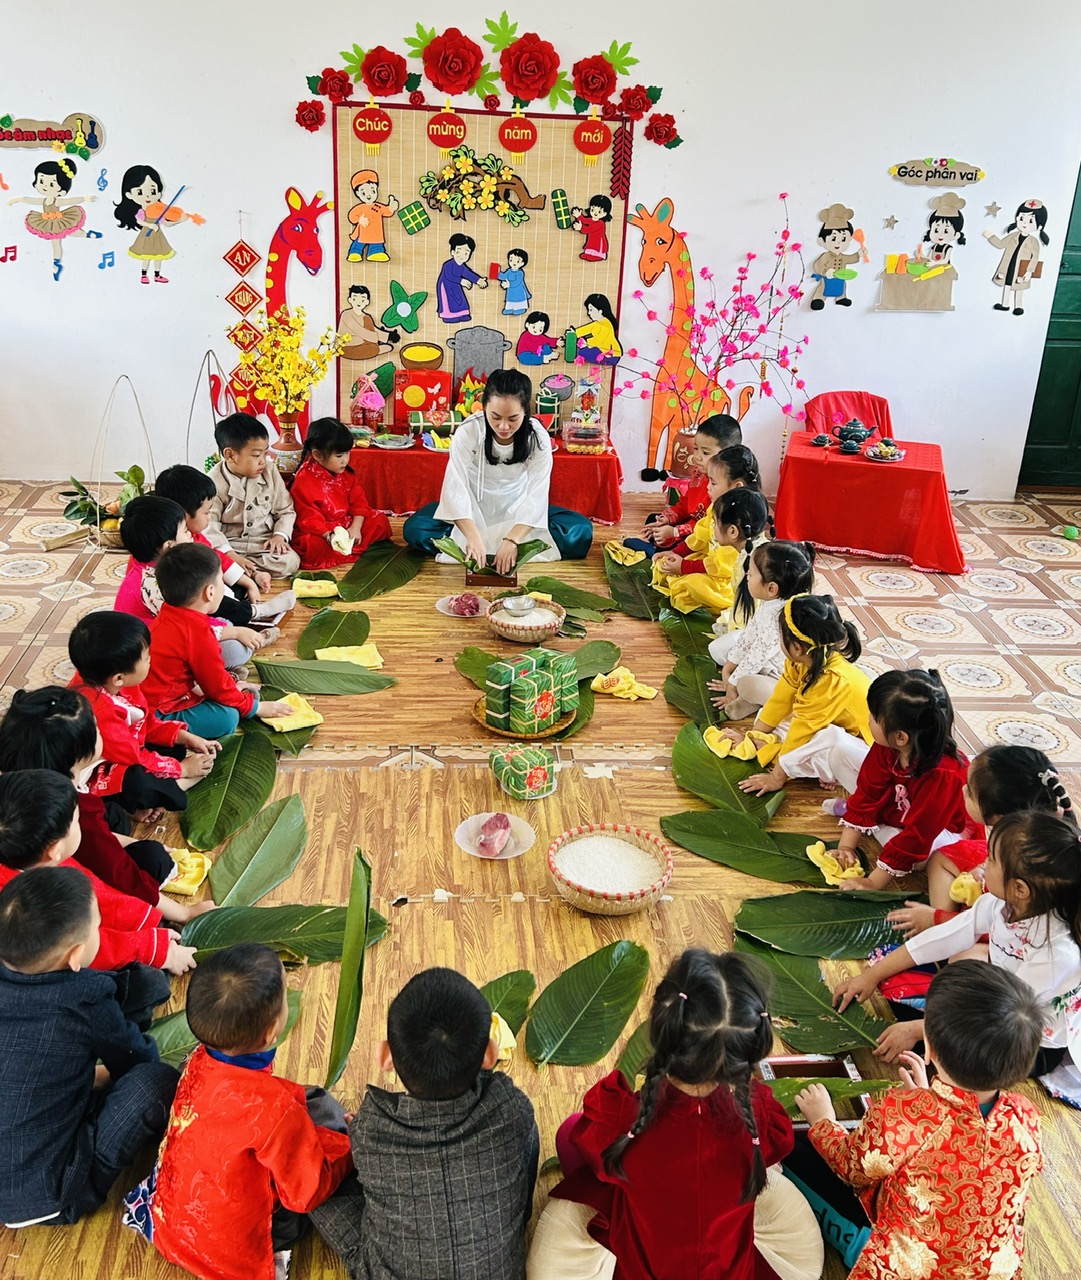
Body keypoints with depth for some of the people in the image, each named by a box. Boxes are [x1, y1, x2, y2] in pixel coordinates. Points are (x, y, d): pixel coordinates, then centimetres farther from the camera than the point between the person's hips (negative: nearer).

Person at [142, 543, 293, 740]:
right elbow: (218, 687, -9)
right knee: (226, 717, -23)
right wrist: (256, 707, 4)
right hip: (155, 717, -10)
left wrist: (230, 687, 22)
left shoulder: (167, 617, 8)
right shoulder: (198, 633, -20)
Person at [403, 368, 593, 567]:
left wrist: (512, 540, -41)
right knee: (415, 529, -24)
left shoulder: (538, 438, -21)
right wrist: (473, 537, -45)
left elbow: (537, 494, -27)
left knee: (580, 531, -21)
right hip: (475, 509, -1)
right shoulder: (468, 432, -24)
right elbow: (455, 487, -30)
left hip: (516, 511, 1)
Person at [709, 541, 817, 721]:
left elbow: (757, 657, -23)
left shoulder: (778, 618, -32)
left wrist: (732, 684, -10)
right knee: (717, 648, 10)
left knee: (747, 685, -40)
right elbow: (749, 634, 5)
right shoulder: (769, 603, -6)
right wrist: (728, 667, 7)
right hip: (767, 664, 10)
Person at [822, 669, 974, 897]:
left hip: (942, 829, -4)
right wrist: (846, 847, -18)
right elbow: (868, 792, -14)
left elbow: (915, 838, -38)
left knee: (930, 851, -41)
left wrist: (872, 883, -33)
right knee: (843, 751, -8)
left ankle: (876, 827, -11)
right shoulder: (887, 747, -25)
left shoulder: (943, 775, -42)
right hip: (898, 805, 4)